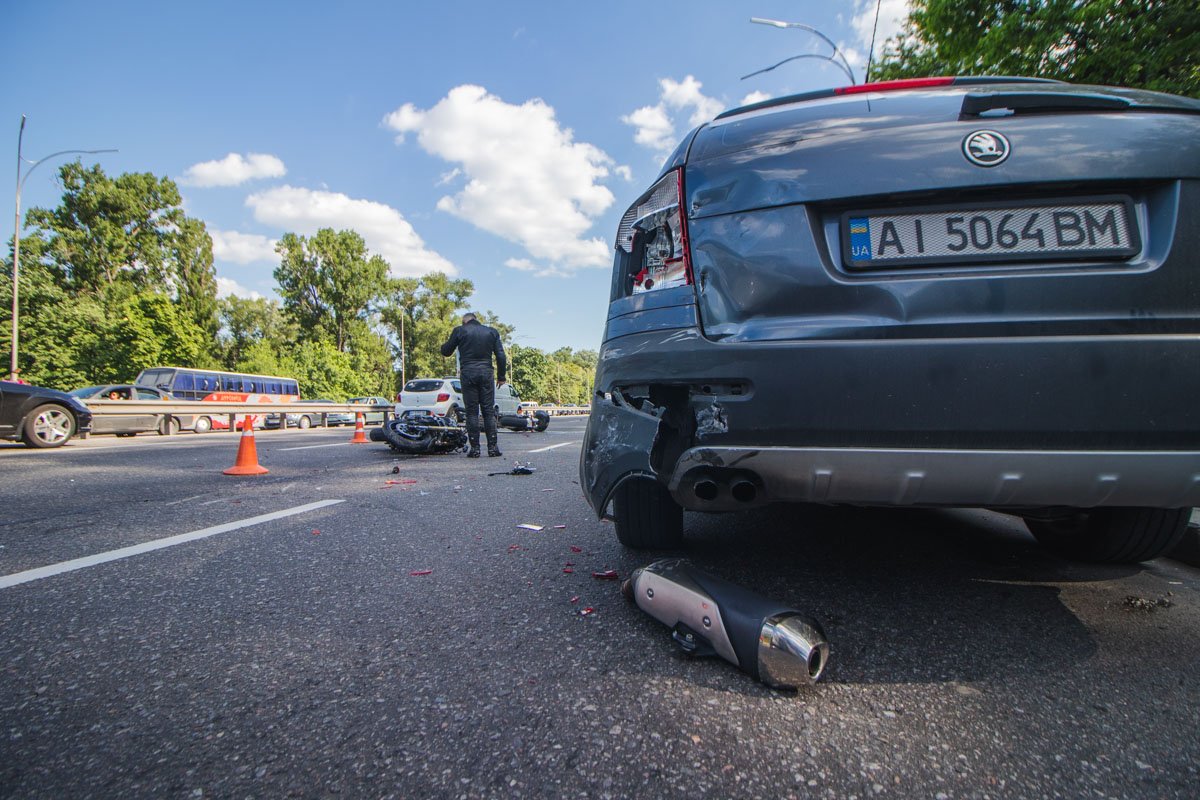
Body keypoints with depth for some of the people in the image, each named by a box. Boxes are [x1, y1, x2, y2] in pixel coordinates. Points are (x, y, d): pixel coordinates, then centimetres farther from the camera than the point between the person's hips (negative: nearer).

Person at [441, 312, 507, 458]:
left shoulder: (459, 331, 5)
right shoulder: (492, 332, 12)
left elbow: (446, 351, 10)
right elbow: (501, 356, 7)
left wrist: (446, 344, 31)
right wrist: (501, 376, 12)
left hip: (467, 373, -1)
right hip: (486, 373, 1)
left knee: (472, 411, 2)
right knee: (489, 411, 4)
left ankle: (474, 448, 0)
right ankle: (492, 447, 1)